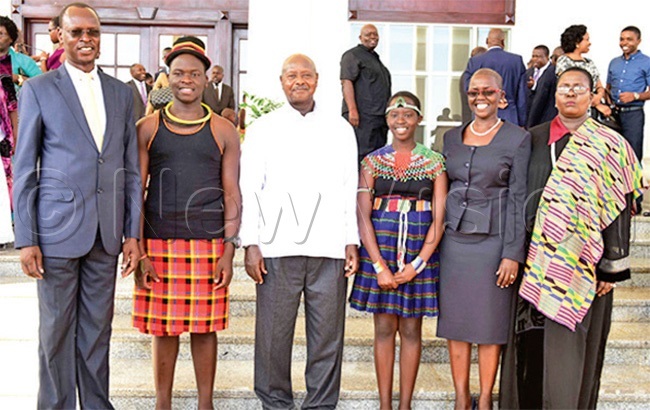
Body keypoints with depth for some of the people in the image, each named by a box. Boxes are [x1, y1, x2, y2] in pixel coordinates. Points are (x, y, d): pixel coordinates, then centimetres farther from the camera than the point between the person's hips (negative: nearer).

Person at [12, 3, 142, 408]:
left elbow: (131, 168, 9)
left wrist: (132, 233, 4)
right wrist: (26, 239, -6)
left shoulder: (121, 93, 10)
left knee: (98, 328, 12)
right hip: (57, 229, -3)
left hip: (106, 233, 3)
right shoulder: (38, 89, 0)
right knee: (57, 330, 7)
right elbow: (24, 169, -1)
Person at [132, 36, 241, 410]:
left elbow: (232, 196, 3)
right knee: (163, 329, 8)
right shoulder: (148, 129, 7)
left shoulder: (223, 131, 6)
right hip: (159, 243, 1)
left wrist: (228, 252, -4)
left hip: (208, 244, 0)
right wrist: (138, 250, -3)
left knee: (205, 328, 6)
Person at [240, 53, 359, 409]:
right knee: (274, 332, 3)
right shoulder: (262, 129, 10)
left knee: (327, 333, 4)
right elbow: (249, 189, 5)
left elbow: (350, 189, 11)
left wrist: (351, 241, 5)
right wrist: (250, 243, -2)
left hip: (329, 248, 1)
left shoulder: (340, 129, 13)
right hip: (278, 247, -1)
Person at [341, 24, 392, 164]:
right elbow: (346, 81, -16)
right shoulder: (353, 55, -3)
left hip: (380, 117, 9)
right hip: (363, 116, -9)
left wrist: (386, 114, 27)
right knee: (363, 156, -12)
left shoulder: (375, 58, 25)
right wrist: (352, 110, -26)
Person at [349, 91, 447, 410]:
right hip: (379, 251, 1)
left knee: (411, 329, 6)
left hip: (420, 253, 0)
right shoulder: (372, 162, 4)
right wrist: (379, 266, -10)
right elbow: (363, 217, -2)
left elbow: (439, 219, -1)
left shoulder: (435, 162, 3)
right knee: (384, 328, 6)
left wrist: (417, 265, -10)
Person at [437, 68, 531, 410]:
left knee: (490, 321, 4)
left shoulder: (518, 139, -2)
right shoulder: (452, 137, 10)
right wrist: (434, 243, 10)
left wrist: (513, 253, -10)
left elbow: (518, 198, -5)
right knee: (454, 320, 7)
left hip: (493, 240, -4)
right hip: (453, 239, 4)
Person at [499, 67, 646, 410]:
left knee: (570, 346, 4)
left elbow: (618, 209, -2)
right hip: (535, 261, 2)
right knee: (530, 342, 8)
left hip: (580, 264, -2)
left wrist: (612, 268, -6)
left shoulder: (609, 146, 0)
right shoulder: (534, 138, 8)